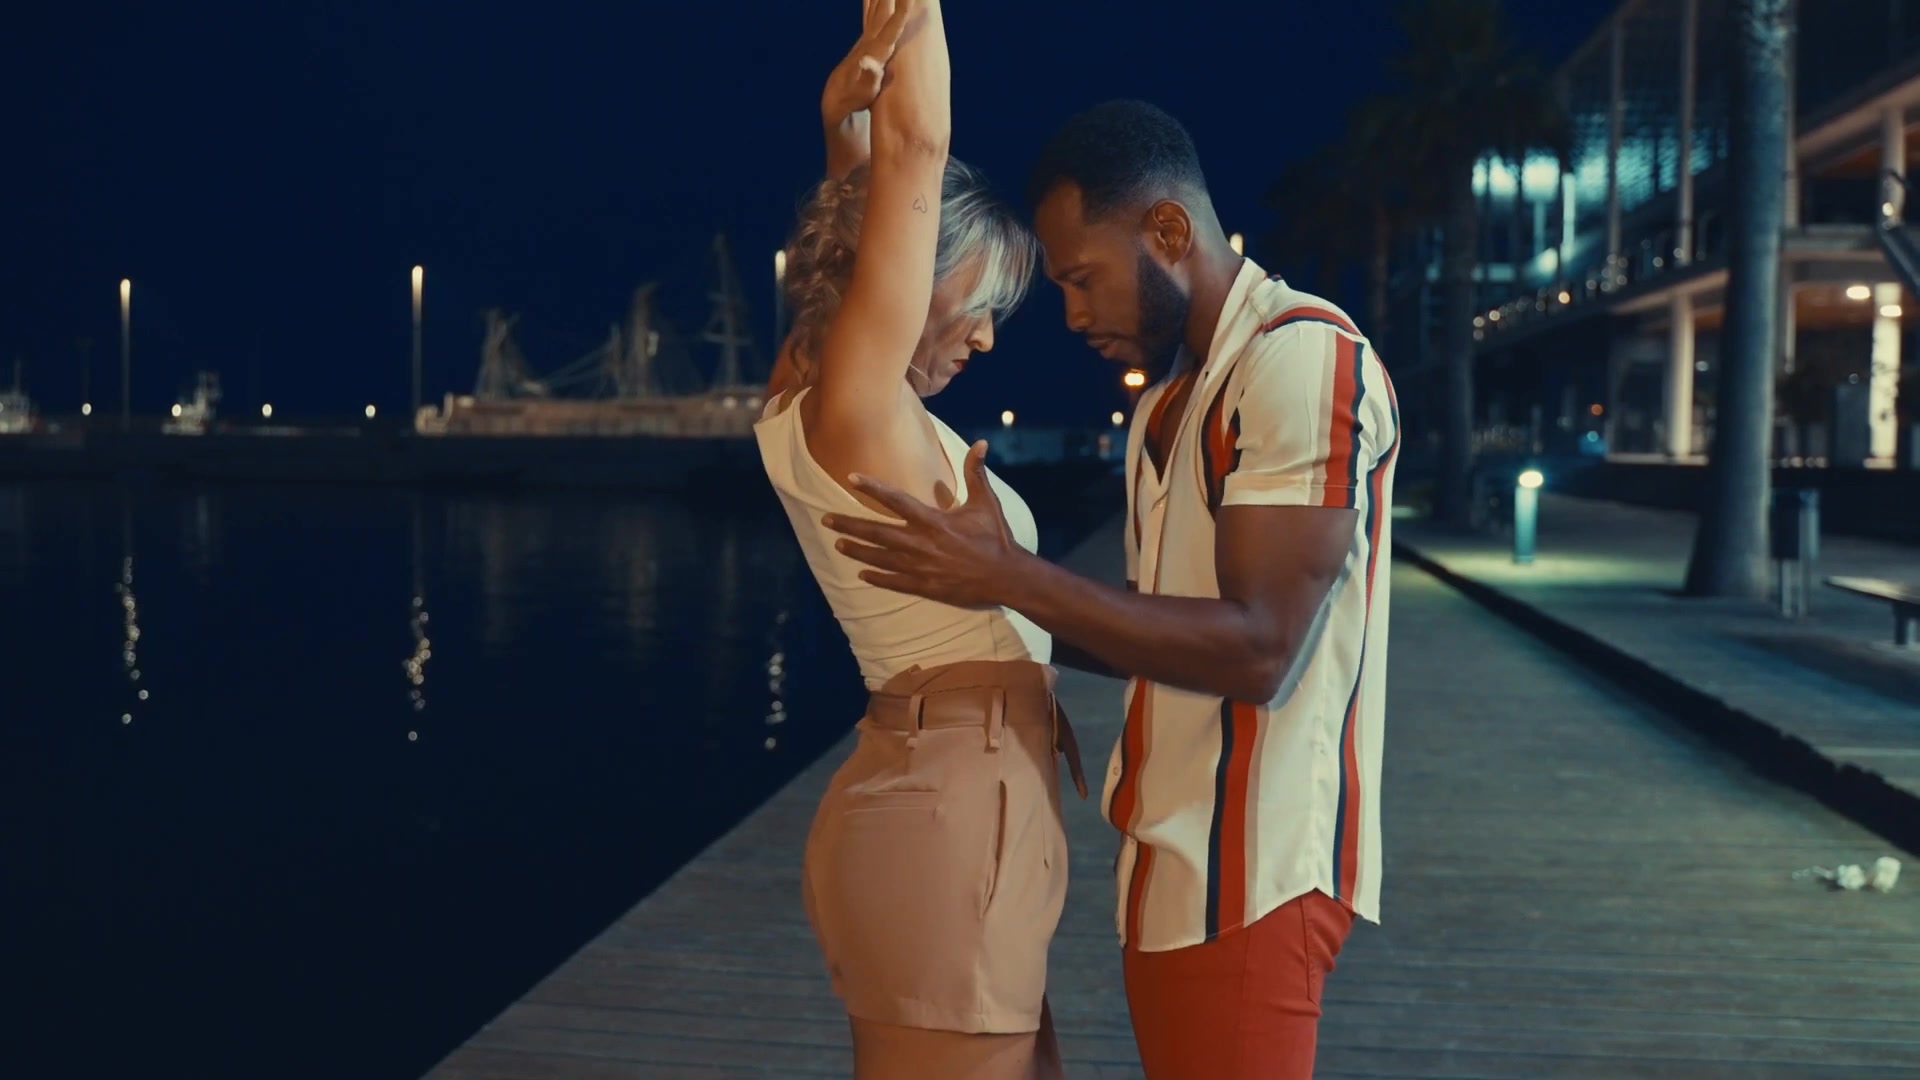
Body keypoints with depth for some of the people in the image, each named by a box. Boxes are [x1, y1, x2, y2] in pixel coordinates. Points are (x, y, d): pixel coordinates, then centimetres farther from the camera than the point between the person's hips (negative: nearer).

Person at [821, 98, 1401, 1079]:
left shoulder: (1304, 356, -15)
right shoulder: (1174, 392, 14)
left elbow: (1257, 650, -22)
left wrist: (1014, 579, -21)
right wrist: (1013, 622, 5)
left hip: (1248, 867, -9)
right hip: (1177, 854, 9)